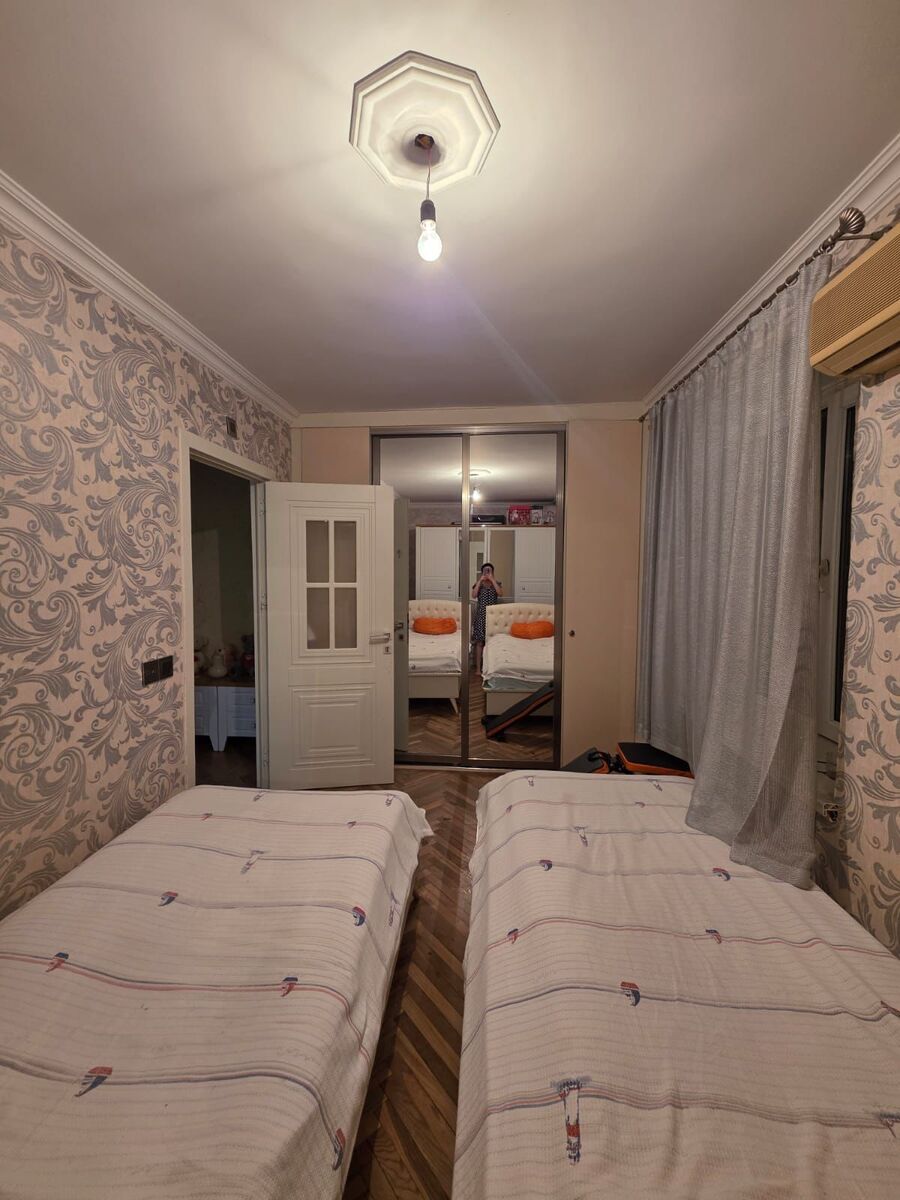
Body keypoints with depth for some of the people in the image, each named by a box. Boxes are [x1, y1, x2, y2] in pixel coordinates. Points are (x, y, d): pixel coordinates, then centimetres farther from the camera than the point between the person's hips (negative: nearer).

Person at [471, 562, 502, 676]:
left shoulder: (497, 583, 7)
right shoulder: (478, 583, 6)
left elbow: (500, 593, -14)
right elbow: (473, 595, -13)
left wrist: (492, 580, -14)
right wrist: (480, 580, -12)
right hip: (481, 615, -1)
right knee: (479, 642, -2)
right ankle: (478, 668, 3)